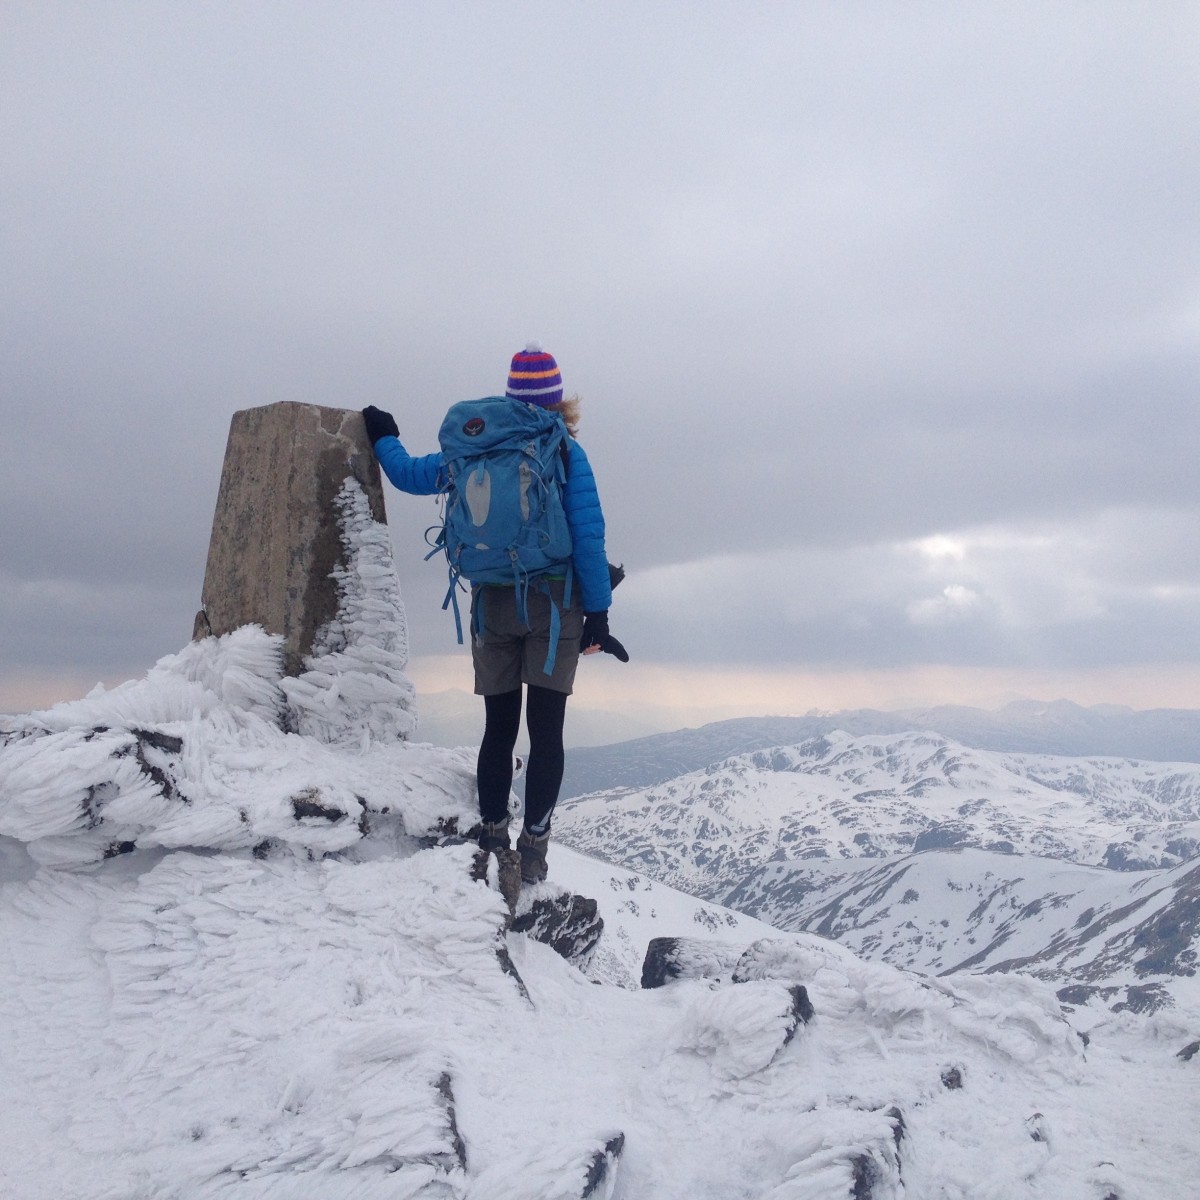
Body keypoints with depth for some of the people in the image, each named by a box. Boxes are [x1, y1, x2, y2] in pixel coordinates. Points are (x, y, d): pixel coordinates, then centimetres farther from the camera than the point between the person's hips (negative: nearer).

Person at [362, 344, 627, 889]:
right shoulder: (566, 452, -4)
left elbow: (410, 474, 17)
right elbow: (588, 537, -8)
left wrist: (384, 440, 37)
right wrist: (597, 614, -4)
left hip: (492, 605, 3)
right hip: (553, 604, -3)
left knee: (498, 729, 10)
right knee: (545, 731, -1)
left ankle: (493, 844, 13)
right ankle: (533, 849, -3)